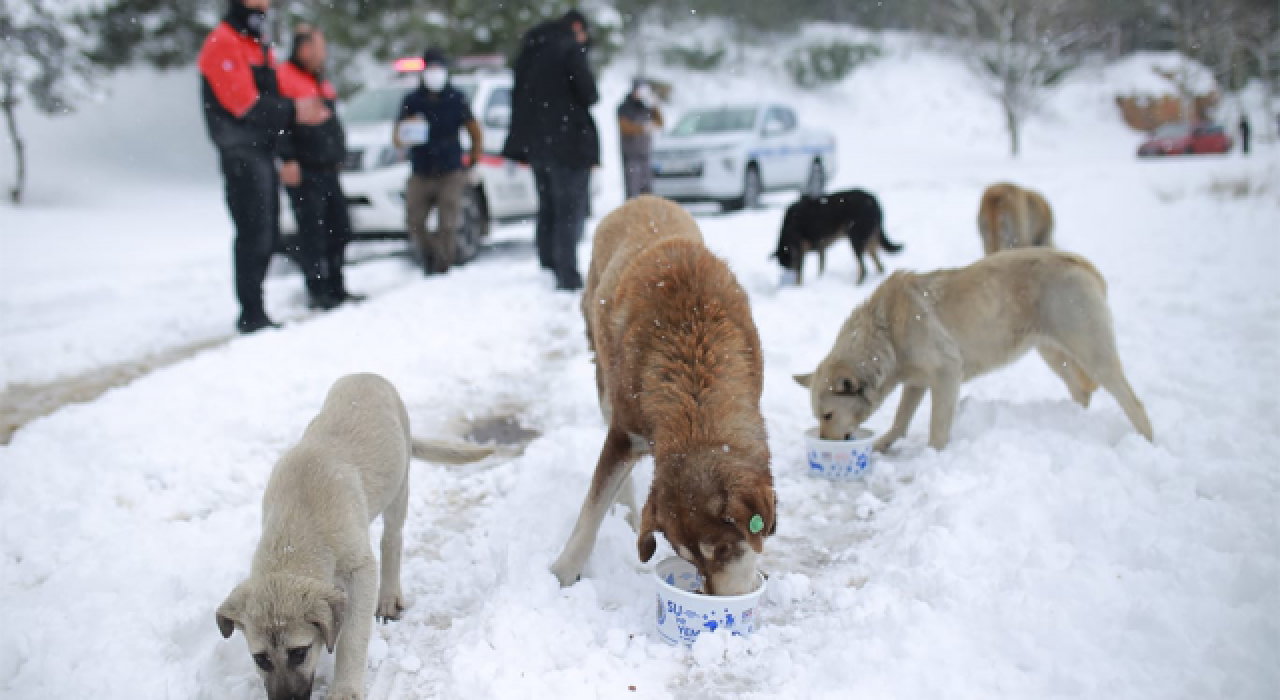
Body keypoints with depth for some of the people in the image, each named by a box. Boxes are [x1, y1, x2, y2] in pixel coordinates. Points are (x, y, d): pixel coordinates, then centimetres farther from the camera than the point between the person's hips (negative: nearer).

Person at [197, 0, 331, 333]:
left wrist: (302, 110, -1)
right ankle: (251, 314, -6)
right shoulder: (223, 43, -9)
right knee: (254, 233, -11)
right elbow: (244, 103, -18)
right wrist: (293, 111, -18)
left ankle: (254, 310, 19)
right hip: (241, 153, -9)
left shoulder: (259, 46, 21)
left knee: (268, 233, 11)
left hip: (263, 151, 9)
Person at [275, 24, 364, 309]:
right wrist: (288, 159, -22)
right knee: (312, 233, -7)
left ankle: (335, 286, 22)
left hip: (329, 168, 9)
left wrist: (339, 152, 21)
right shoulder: (284, 77, -7)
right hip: (303, 171, -9)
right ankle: (317, 292, 0)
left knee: (340, 229, 11)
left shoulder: (321, 82, 21)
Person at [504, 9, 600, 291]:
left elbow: (520, 96, 17)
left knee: (548, 211, 15)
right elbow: (588, 93, -13)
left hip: (536, 143, 8)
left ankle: (549, 271, 18)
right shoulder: (570, 49, -9)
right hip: (569, 143, -7)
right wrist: (592, 98, 10)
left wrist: (525, 143, 17)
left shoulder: (530, 50, 16)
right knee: (569, 213, -7)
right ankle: (568, 278, -11)